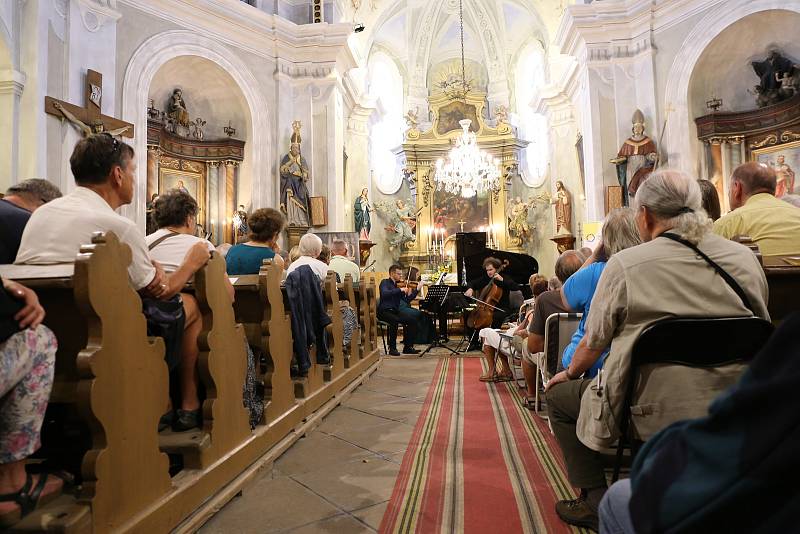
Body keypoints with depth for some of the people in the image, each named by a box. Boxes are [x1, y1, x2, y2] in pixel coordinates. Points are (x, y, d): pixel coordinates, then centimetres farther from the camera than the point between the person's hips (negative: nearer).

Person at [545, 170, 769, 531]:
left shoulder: (625, 264, -13)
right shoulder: (746, 258, 1)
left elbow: (593, 344, -6)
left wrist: (569, 373, 16)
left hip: (657, 418, -6)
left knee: (559, 396, 16)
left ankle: (596, 504, 19)